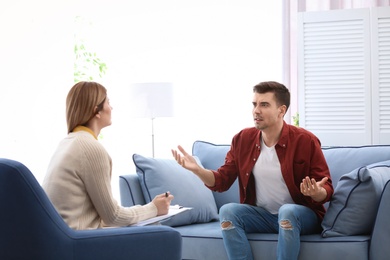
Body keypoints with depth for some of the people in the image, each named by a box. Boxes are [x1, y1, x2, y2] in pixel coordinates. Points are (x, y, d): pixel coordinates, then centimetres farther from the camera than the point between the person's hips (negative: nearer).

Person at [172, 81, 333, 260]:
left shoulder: (305, 141, -13)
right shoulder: (243, 139, -1)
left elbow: (327, 190, -10)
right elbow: (222, 181, 2)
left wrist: (317, 193, -34)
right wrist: (196, 169, -17)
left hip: (302, 214, -3)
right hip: (262, 215, 4)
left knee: (287, 211, -36)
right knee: (227, 210, -22)